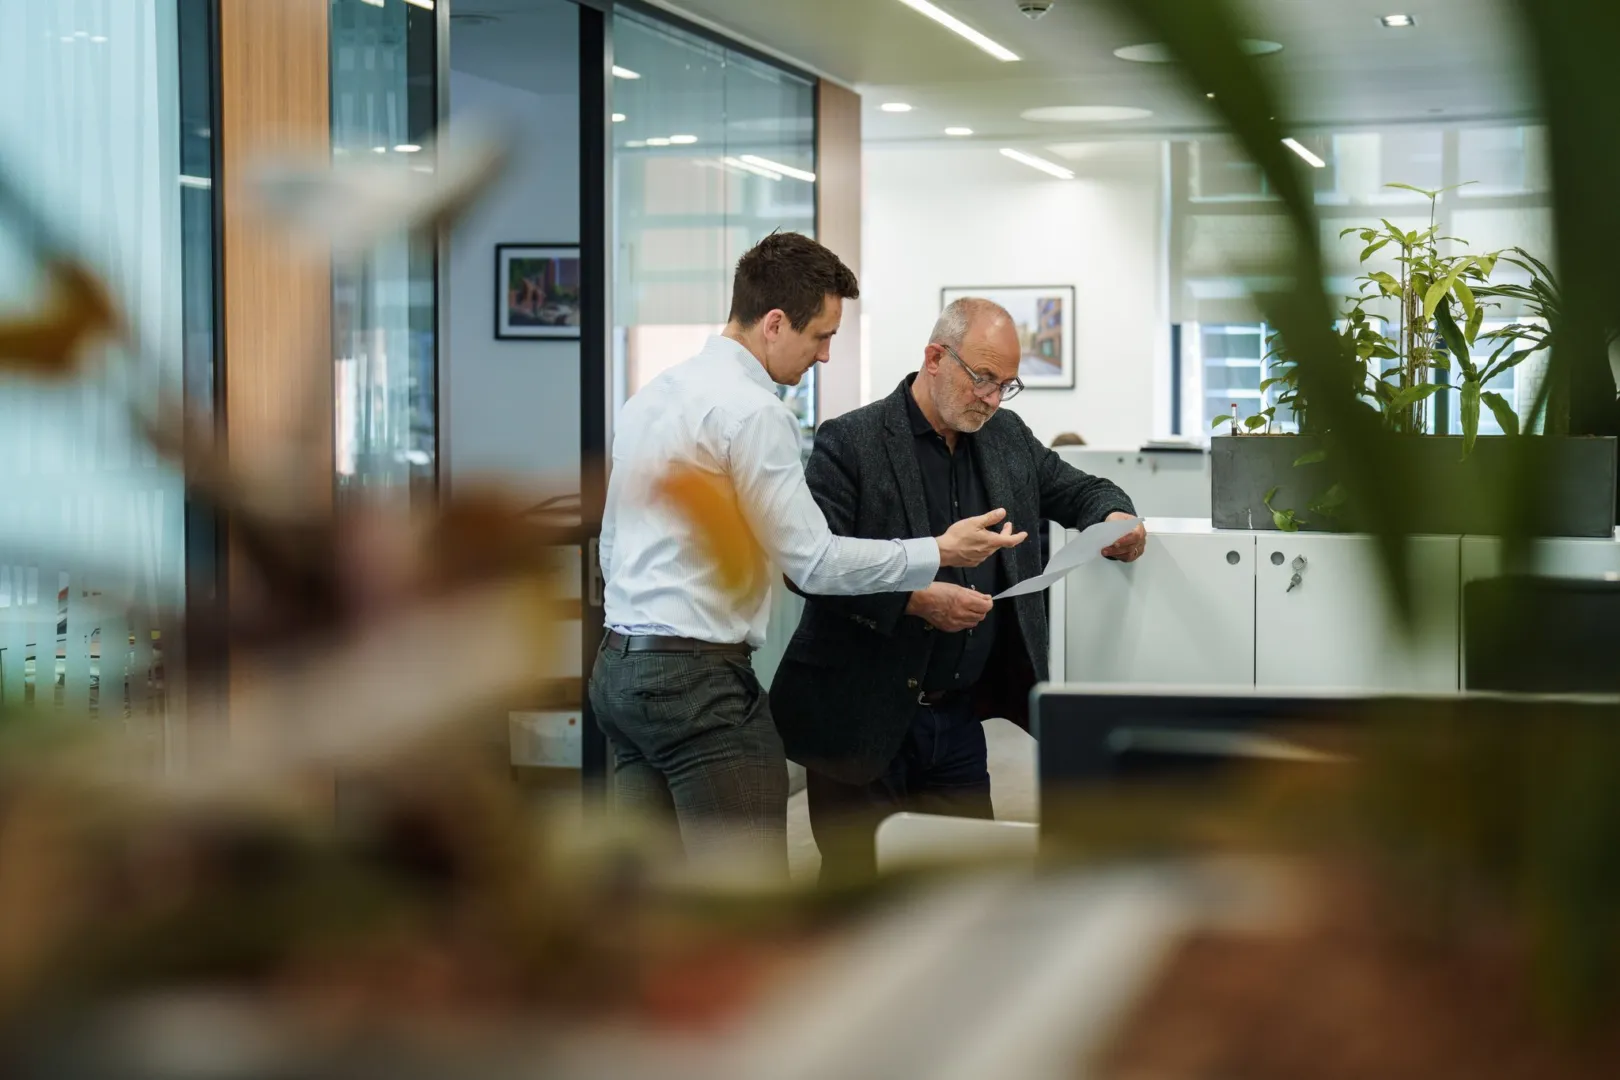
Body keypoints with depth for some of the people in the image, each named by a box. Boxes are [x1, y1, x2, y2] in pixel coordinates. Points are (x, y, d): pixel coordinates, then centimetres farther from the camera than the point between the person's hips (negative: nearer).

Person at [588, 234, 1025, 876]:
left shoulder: (653, 395, 14)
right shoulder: (751, 410, -14)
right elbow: (813, 561, -14)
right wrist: (939, 553, -6)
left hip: (620, 666, 10)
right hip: (699, 679, -10)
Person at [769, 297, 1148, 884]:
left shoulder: (1006, 437, 10)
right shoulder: (851, 441, -10)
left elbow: (1077, 489, 22)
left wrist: (1116, 517, -3)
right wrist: (916, 599, -27)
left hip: (958, 716, 6)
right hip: (863, 719, -6)